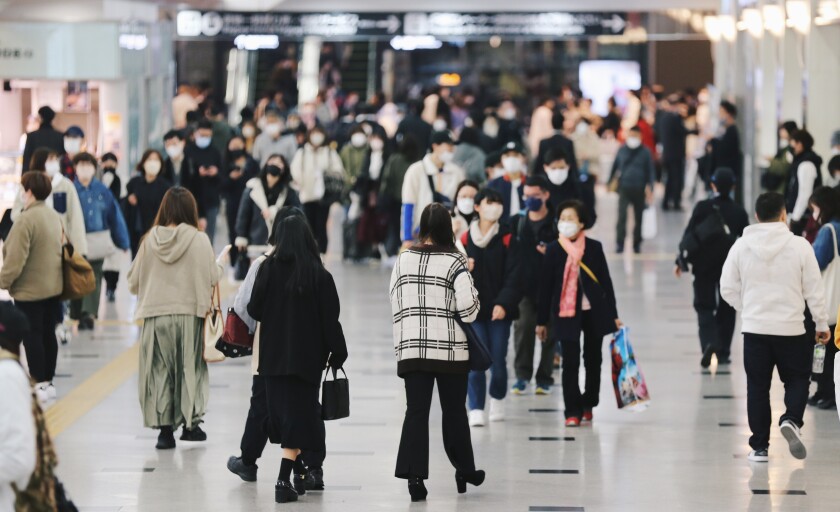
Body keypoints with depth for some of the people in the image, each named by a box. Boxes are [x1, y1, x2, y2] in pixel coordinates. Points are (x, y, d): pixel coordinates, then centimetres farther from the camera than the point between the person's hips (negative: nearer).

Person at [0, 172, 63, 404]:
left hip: (29, 290, -8)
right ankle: (48, 382, 21)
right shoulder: (55, 217, 7)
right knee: (48, 335, 14)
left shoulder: (26, 220, -21)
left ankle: (39, 385, 1)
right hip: (53, 287, 8)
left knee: (32, 337, -1)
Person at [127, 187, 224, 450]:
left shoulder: (150, 240, -4)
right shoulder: (199, 240, -9)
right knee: (189, 368, 13)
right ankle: (190, 423, 18)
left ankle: (164, 429, 6)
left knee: (159, 369, 8)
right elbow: (213, 277, -4)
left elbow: (134, 281, 3)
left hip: (155, 315, 1)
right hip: (189, 313, -1)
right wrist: (220, 263, 17)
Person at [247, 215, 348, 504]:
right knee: (298, 415, -1)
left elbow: (254, 310, -3)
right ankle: (284, 480, -13)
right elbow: (330, 319, -8)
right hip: (307, 357, -2)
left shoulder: (269, 269, -6)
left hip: (274, 356, 2)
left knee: (282, 415, 15)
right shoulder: (319, 275, -9)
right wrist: (337, 355, 2)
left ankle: (297, 471, 26)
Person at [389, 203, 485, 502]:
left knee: (416, 411, 1)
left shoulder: (404, 259, 2)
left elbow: (396, 304, 7)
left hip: (411, 348, 2)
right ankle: (464, 471, 25)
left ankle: (414, 474, -10)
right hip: (450, 348, -2)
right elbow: (468, 308, -14)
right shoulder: (454, 261, -9)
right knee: (454, 411, 12)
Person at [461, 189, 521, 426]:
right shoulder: (465, 239, 3)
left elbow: (514, 276, -6)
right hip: (473, 309, 0)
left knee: (498, 360, 4)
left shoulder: (507, 240, -1)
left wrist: (503, 304, -17)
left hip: (499, 310, 0)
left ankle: (497, 399, 29)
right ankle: (476, 409, -3)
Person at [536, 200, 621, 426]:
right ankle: (573, 412, -1)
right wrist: (542, 320, 3)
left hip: (594, 312, 2)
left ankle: (587, 405, 27)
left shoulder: (594, 247, 0)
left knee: (593, 360, 11)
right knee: (570, 363, -5)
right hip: (565, 313, -2)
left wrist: (613, 314, 5)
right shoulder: (553, 250, -2)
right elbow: (545, 286, 2)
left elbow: (605, 281, 5)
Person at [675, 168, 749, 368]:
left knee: (704, 307, 3)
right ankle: (722, 352, 13)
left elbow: (689, 234, -8)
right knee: (726, 309, 13)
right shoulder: (739, 212, -3)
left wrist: (681, 261, 0)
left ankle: (709, 343, -21)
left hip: (704, 264, -2)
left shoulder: (703, 208, -9)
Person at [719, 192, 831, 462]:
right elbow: (814, 290, -4)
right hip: (791, 328, -2)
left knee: (757, 387, 10)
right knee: (797, 379, 14)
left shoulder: (741, 247, -3)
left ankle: (759, 447, 11)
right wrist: (822, 324, 8)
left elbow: (728, 289, 2)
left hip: (754, 329, 2)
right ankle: (791, 420, -13)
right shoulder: (799, 246, -8)